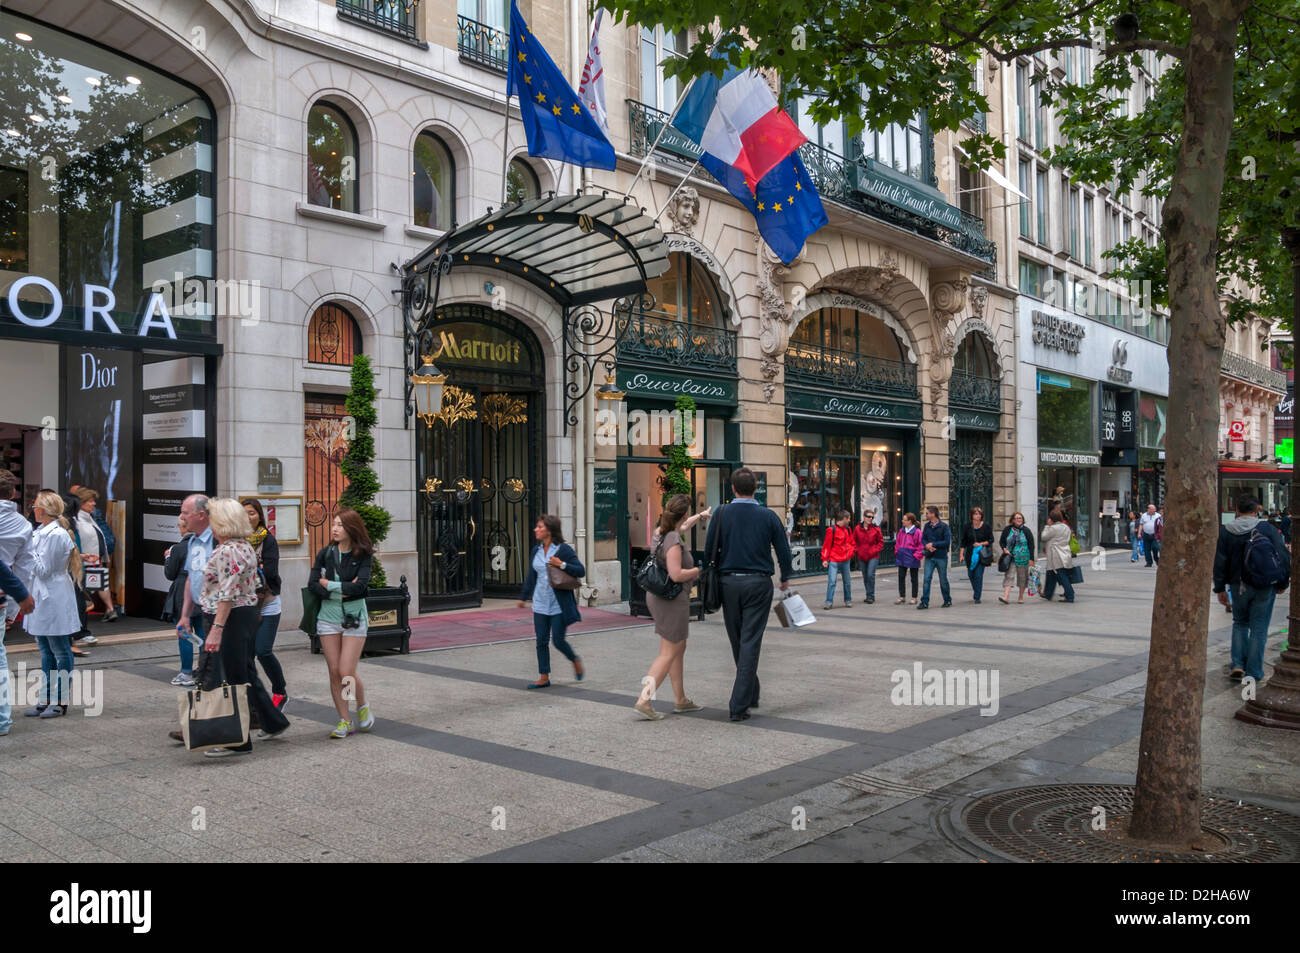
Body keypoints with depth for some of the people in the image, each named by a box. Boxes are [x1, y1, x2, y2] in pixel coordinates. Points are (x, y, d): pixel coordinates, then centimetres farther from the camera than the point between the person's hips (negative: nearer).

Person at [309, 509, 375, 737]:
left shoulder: (362, 556, -5)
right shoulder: (325, 553, 4)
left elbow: (360, 586, -18)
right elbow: (313, 583, -5)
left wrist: (329, 584, -10)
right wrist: (341, 591, -16)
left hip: (354, 617, -3)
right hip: (328, 617, 3)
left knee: (347, 673, -8)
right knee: (334, 672, 3)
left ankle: (363, 707, 21)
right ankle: (345, 720, 16)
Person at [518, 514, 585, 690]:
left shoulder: (564, 549, -9)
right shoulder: (536, 551, 9)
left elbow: (581, 571, -10)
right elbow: (531, 577, 19)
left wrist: (562, 564, -21)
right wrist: (523, 597, 21)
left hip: (559, 604, -5)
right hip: (540, 604, 6)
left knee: (558, 640, -2)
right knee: (541, 641, 5)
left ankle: (575, 660, 27)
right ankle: (544, 677, 13)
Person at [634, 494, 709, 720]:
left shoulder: (661, 532, 7)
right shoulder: (673, 541, -21)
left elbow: (682, 527, 31)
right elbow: (676, 575, -28)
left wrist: (700, 516, 46)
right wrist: (698, 570, -10)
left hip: (657, 597, 10)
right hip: (672, 601, -10)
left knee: (679, 648, 18)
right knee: (668, 654, -4)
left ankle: (681, 700, 25)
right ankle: (644, 700, -7)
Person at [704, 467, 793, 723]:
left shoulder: (721, 514, -2)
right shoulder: (768, 516, -2)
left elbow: (709, 550, 1)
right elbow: (783, 550, 4)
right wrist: (785, 578, 20)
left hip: (729, 583, 1)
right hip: (759, 583, -1)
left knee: (738, 642, 16)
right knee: (751, 643, -1)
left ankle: (751, 694, 29)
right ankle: (739, 705, -6)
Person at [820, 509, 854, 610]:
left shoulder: (848, 530, 11)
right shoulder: (832, 530, -8)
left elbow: (851, 543, 22)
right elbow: (826, 545, -7)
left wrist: (850, 553, 5)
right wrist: (824, 559, -10)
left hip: (845, 561, 6)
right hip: (834, 561, -6)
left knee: (847, 581, 11)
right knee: (831, 581, -11)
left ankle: (848, 600, 24)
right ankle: (829, 602, -7)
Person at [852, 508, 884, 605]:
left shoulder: (876, 529, -5)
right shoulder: (857, 528, 1)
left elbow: (881, 542, 4)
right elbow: (854, 541, 12)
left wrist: (875, 550, -7)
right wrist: (857, 549, -1)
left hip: (873, 557, -3)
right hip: (862, 557, 3)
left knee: (870, 575, -15)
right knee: (865, 577, 10)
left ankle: (871, 596, -4)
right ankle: (869, 595, 22)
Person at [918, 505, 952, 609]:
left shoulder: (944, 526, -7)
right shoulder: (926, 526, 9)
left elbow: (947, 542, -12)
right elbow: (923, 539, 12)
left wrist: (933, 544, -13)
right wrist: (927, 545, -10)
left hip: (941, 557, -4)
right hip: (929, 557, 4)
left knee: (943, 580, 7)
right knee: (926, 579, -5)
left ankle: (947, 600, 24)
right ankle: (925, 602, -5)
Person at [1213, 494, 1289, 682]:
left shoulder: (1225, 531, -1)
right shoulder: (1268, 529, -6)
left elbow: (1219, 562, 0)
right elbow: (1283, 557, -7)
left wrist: (1220, 588, 8)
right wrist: (1283, 583, 5)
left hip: (1238, 587, 2)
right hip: (1264, 587, -2)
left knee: (1240, 623, 19)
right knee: (1259, 628, 5)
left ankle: (1237, 663, 6)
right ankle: (1254, 673, 8)